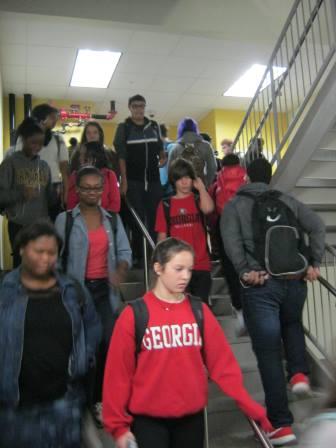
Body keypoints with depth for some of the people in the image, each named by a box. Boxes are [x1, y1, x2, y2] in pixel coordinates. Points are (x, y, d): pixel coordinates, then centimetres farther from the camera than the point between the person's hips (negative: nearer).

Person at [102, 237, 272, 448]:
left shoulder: (200, 312, -1)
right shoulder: (134, 316, -9)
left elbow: (223, 363, -1)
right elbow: (119, 373, -6)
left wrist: (251, 407, -5)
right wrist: (118, 424, -5)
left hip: (192, 417, 3)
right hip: (148, 419, -3)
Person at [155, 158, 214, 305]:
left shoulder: (198, 200, 5)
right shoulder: (165, 205, 5)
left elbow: (208, 208, -20)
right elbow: (162, 236, 6)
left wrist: (201, 187, -7)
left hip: (201, 265, 0)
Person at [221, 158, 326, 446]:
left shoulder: (235, 205, 9)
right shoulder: (288, 201, 16)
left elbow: (231, 240, -10)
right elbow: (317, 227, 3)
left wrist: (244, 271, -13)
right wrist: (314, 263, 3)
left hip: (260, 285, -3)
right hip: (295, 281, 3)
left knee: (269, 353, 3)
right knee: (293, 325, 34)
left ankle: (282, 424, 6)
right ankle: (299, 373, 14)